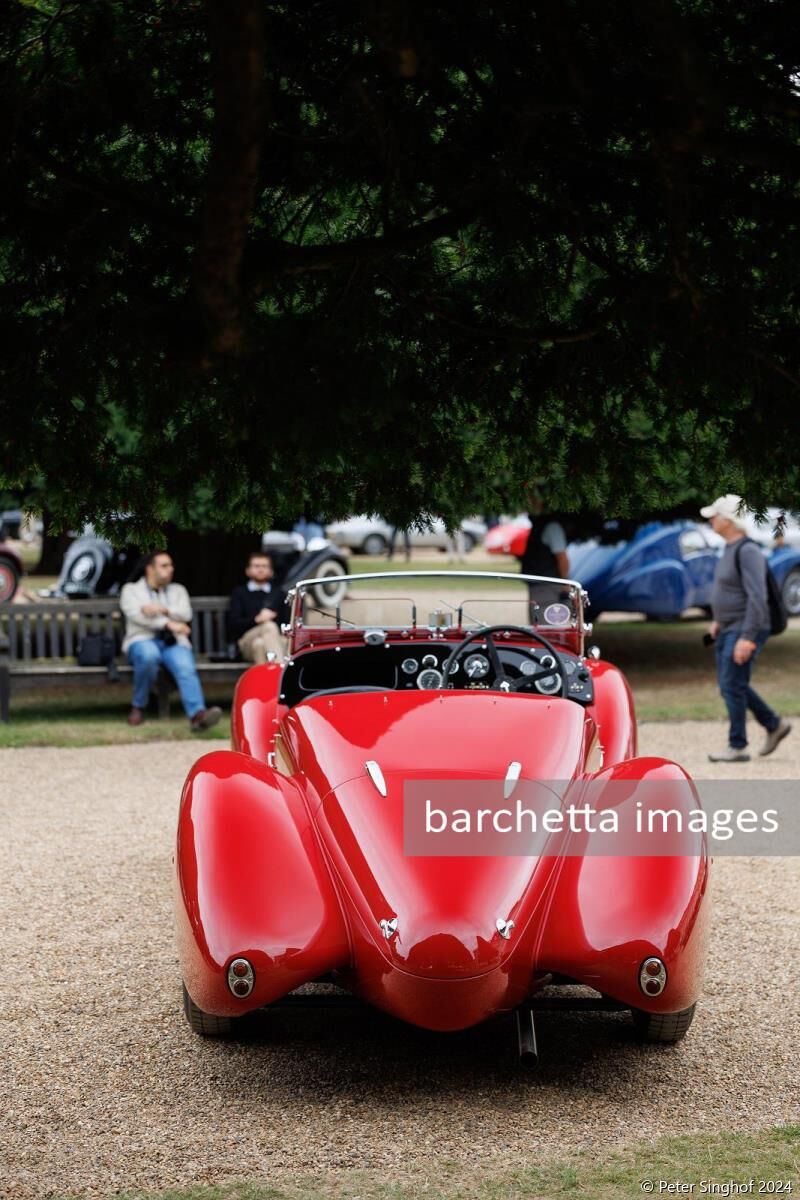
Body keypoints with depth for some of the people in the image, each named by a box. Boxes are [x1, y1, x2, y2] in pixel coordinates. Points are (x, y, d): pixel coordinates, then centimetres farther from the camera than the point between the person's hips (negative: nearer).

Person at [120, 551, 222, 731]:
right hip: (143, 640, -2)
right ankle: (138, 707, -19)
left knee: (186, 668, -32)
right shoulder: (131, 589, 17)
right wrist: (168, 623, -17)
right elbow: (136, 614, -4)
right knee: (149, 655, -40)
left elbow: (186, 614, 7)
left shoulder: (178, 590, 26)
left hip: (173, 642, 2)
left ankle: (197, 715, -55)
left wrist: (162, 610, -12)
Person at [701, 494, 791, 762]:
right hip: (728, 629, 10)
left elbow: (757, 597, -25)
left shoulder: (748, 551, -21)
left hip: (746, 631, -10)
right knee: (730, 685, 15)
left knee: (732, 686, -7)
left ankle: (737, 747, 1)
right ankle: (774, 725, 26)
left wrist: (747, 638, -28)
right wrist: (719, 619, 25)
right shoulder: (731, 548, 10)